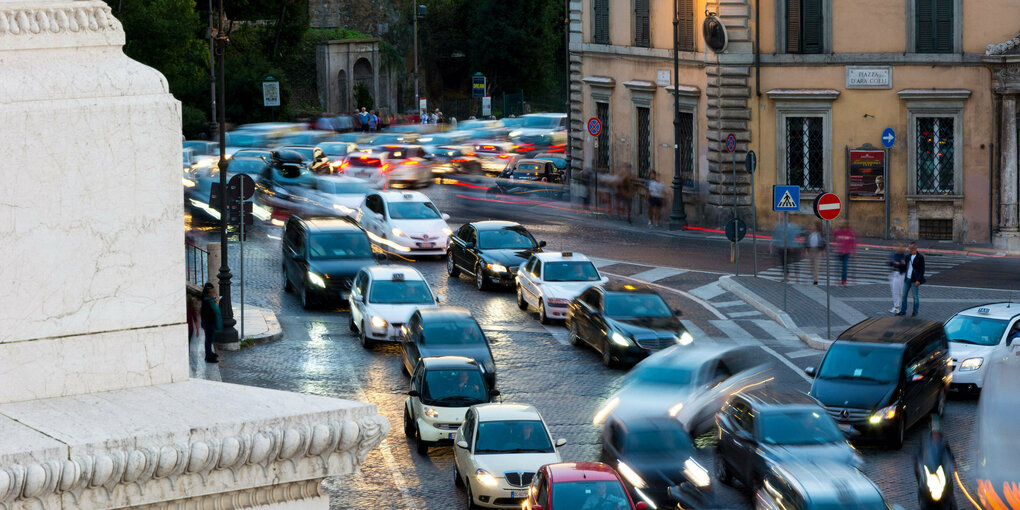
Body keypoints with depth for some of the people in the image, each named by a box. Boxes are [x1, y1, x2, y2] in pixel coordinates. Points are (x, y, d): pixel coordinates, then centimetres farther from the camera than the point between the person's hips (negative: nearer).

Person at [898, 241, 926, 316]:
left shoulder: (920, 257, -9)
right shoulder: (908, 257, 10)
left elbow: (922, 270, -11)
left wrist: (918, 280, -16)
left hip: (915, 280, -6)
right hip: (907, 279, 6)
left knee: (915, 296, 1)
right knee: (904, 295, 7)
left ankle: (915, 312, 9)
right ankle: (903, 311, 15)